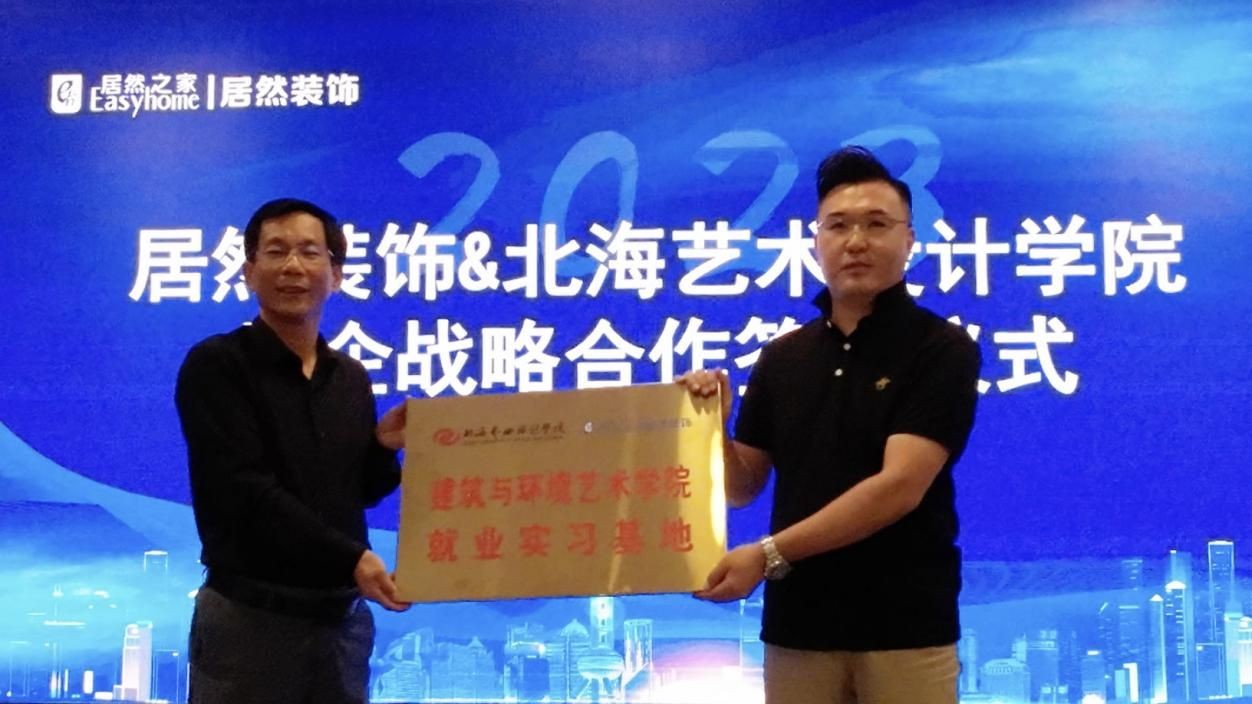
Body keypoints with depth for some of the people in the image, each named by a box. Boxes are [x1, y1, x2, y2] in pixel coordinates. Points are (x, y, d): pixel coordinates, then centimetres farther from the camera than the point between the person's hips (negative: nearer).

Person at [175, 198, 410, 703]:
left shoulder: (351, 379, 10)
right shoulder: (216, 365, -7)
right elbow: (247, 492, -16)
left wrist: (384, 448, -3)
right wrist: (350, 557, -21)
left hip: (342, 617, 5)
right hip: (249, 616, -5)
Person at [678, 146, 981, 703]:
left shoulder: (942, 349, -6)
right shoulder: (781, 358, 8)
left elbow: (899, 486, -16)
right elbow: (741, 487, 12)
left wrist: (769, 553, -21)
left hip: (905, 627, -3)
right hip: (797, 624, 4)